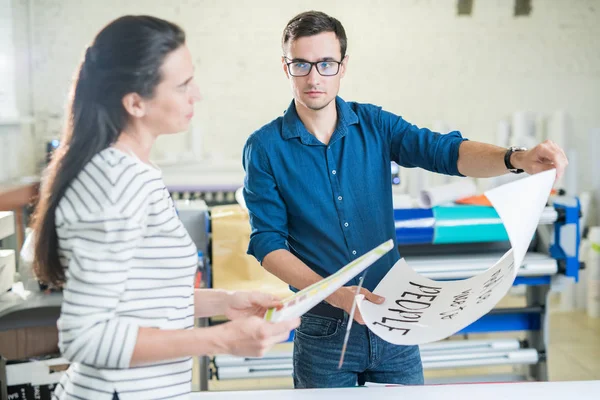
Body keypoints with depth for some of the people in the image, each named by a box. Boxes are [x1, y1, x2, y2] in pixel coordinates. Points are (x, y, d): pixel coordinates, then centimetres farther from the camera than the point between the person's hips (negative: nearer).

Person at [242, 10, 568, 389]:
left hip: (393, 318, 3)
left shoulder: (374, 124, 0)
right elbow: (268, 243, -9)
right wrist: (336, 295, -22)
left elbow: (444, 151, -12)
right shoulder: (265, 148, -7)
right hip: (323, 327, -2)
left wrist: (517, 158, -32)